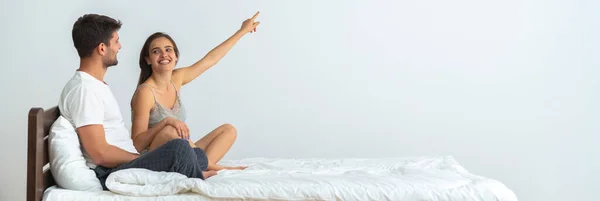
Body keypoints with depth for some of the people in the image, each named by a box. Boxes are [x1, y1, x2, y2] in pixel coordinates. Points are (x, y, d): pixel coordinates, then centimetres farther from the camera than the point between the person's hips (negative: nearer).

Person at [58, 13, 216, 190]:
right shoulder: (84, 89, -15)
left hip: (124, 164, 11)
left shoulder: (95, 84, 19)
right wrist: (139, 158, -11)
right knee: (179, 148, -26)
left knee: (198, 155, 11)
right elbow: (100, 154, -22)